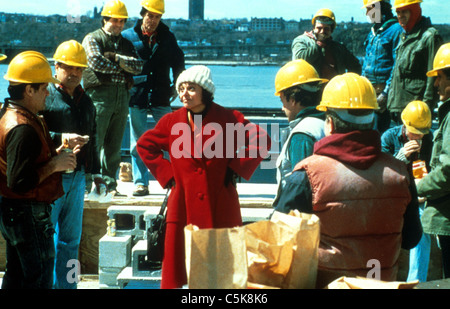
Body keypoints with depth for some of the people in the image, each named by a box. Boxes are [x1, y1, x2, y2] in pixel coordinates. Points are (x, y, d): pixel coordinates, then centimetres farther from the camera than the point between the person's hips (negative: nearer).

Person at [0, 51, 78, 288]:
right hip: (28, 214, -11)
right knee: (40, 279, -2)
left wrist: (55, 156, 7)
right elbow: (20, 182, -28)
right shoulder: (22, 128, -24)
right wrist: (54, 165, -19)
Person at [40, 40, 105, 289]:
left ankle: (67, 284, 22)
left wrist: (95, 171, 25)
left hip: (78, 176, 7)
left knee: (71, 239, 13)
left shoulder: (85, 101, 17)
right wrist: (62, 139, -26)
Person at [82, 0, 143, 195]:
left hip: (122, 96, 5)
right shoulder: (92, 39, 6)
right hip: (99, 95, -5)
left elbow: (138, 66, 6)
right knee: (94, 143, -10)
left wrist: (117, 58, -7)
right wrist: (123, 67, -2)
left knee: (114, 146, 6)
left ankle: (109, 184, 12)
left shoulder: (126, 43, 22)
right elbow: (96, 62, -13)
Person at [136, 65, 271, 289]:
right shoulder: (172, 121, 5)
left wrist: (237, 168, -6)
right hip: (184, 207, 2)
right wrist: (166, 174, 6)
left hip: (220, 207, -1)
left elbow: (261, 141, -1)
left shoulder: (229, 119, -2)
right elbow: (144, 145, 16)